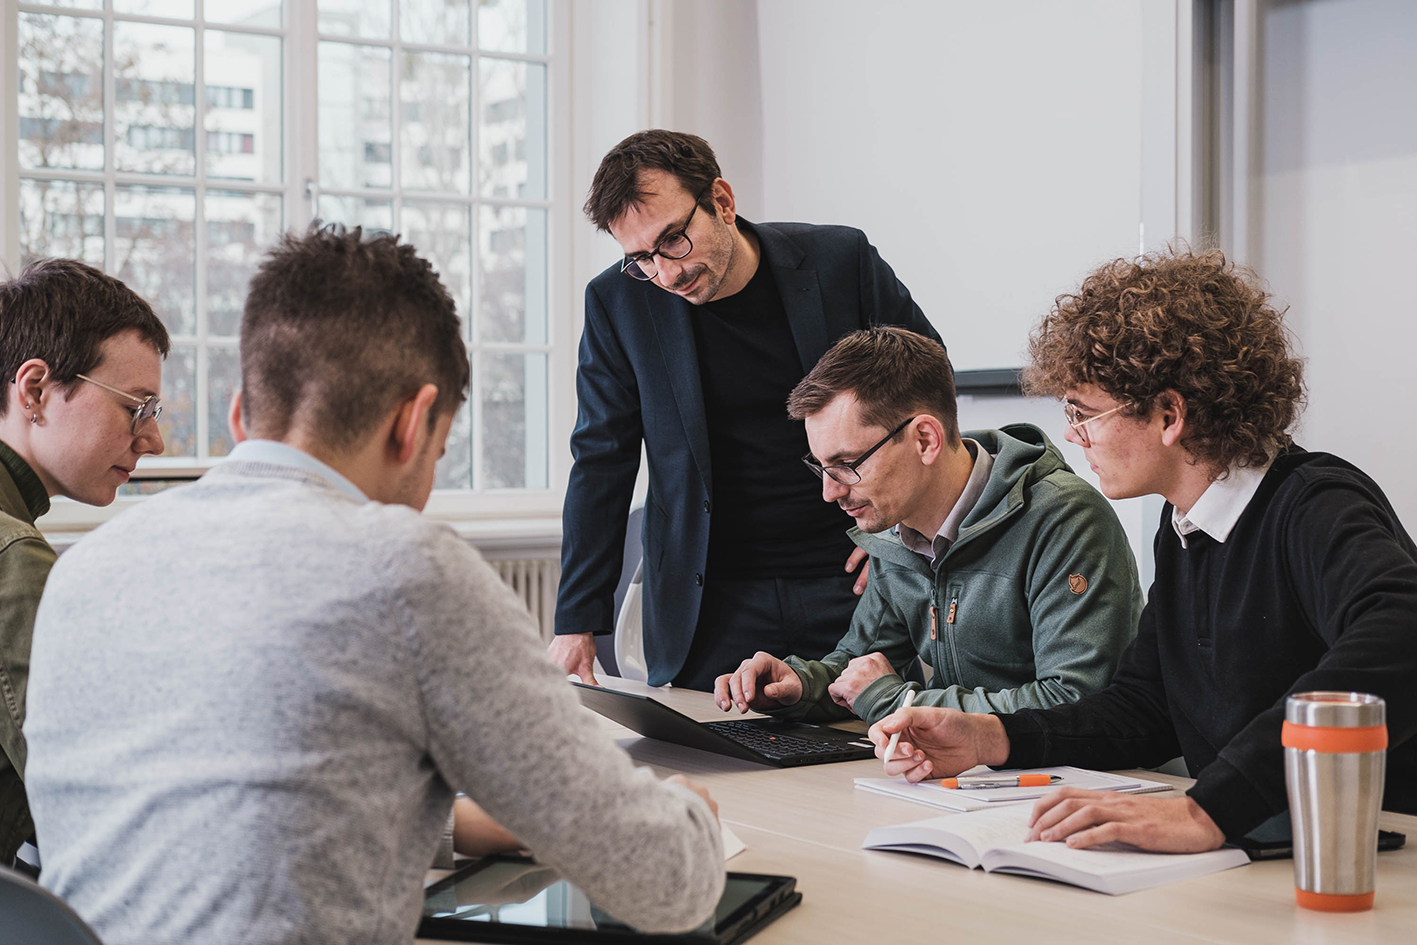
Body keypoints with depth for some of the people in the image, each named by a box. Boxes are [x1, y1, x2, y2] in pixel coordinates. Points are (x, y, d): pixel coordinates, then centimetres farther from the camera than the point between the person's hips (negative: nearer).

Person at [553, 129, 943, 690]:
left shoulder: (842, 261, -5)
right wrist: (577, 622, -2)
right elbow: (601, 465, 2)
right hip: (712, 608, 0)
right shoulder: (618, 303, -3)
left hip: (854, 582, 0)